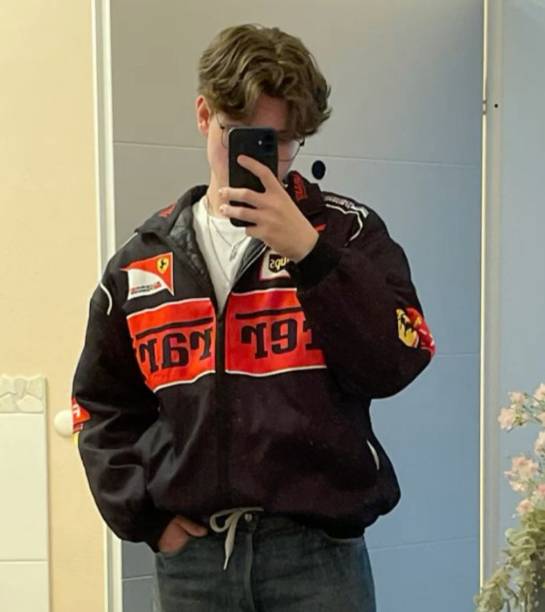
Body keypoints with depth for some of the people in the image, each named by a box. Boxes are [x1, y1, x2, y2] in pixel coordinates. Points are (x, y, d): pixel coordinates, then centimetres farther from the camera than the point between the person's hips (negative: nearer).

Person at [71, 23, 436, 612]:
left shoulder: (344, 231, -1)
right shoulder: (144, 258, 7)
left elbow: (396, 364, -13)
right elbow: (102, 405, 14)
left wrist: (309, 251, -20)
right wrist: (141, 514, 3)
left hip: (317, 546, -2)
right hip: (190, 551, 3)